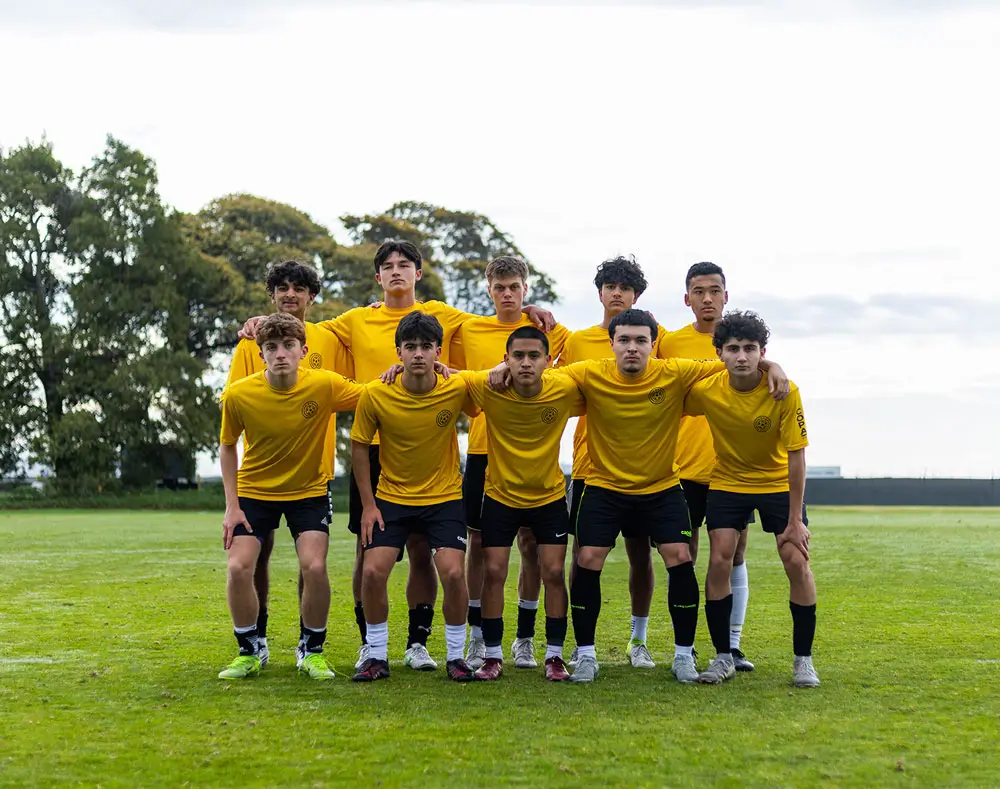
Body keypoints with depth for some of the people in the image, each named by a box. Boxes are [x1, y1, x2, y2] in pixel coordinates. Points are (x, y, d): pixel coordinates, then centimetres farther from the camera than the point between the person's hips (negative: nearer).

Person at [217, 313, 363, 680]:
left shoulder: (325, 386, -20)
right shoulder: (238, 395, -17)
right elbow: (227, 446, -1)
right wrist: (231, 505, -5)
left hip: (308, 490, 0)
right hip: (254, 490, 1)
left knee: (314, 567, -17)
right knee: (238, 567, -14)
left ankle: (311, 651, 6)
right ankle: (249, 653, 8)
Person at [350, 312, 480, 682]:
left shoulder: (457, 390, -15)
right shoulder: (375, 395, -15)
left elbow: (477, 412, 9)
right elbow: (359, 446, -2)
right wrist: (368, 505, -3)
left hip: (444, 497, 0)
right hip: (391, 497, 1)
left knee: (453, 572, -14)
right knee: (373, 571, -11)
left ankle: (456, 656, 6)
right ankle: (377, 656, 7)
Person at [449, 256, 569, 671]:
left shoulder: (547, 330, 3)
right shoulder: (468, 331, 6)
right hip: (482, 450, 1)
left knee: (531, 543, 3)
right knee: (478, 541, 3)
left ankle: (525, 639, 15)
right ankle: (478, 637, 14)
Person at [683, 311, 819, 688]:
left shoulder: (785, 392, -25)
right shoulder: (705, 390, -20)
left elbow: (796, 456, -20)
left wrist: (795, 520, -19)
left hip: (778, 483, -1)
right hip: (727, 482, 1)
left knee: (797, 561, -11)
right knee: (719, 561, -10)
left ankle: (803, 660, 2)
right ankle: (723, 657, 4)